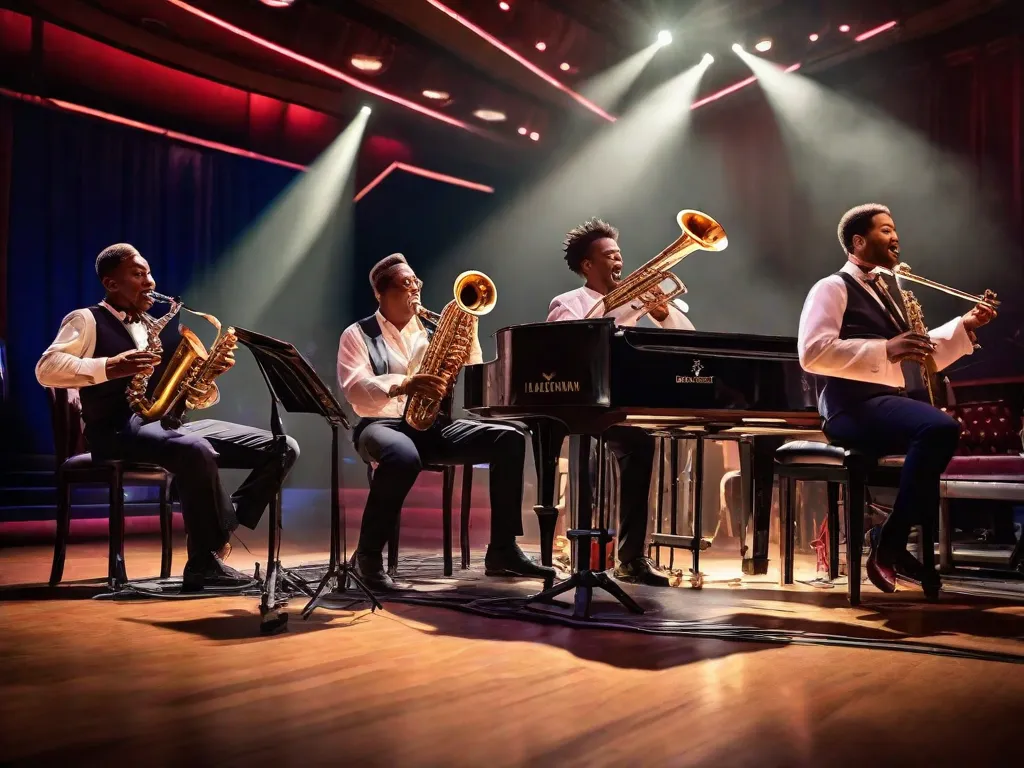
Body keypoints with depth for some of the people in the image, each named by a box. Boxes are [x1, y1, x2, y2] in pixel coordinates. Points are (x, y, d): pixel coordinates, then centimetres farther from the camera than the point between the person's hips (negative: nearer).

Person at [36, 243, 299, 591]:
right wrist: (110, 367, -25)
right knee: (196, 451, -40)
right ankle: (207, 560, -23)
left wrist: (209, 372, -1)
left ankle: (217, 535, -14)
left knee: (282, 448, -6)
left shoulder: (159, 328, 23)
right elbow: (46, 369, -14)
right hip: (118, 431, -7)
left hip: (170, 425, 7)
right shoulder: (87, 321, 4)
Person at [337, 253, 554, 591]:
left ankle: (502, 551, -11)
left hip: (434, 425, 5)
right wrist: (404, 384, -28)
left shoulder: (432, 332, 19)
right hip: (383, 424, -5)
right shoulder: (358, 334, 4)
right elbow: (354, 389, -13)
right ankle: (367, 556, -23)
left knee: (509, 439, -14)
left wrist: (468, 329, -2)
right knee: (404, 457, -42)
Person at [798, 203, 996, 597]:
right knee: (940, 428, -34)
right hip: (856, 407, -9)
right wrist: (885, 349, -23)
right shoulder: (833, 288, 0)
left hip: (902, 401, 9)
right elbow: (812, 353, -17)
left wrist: (964, 326, 17)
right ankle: (888, 546, -21)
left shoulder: (889, 288, 26)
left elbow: (920, 355, 29)